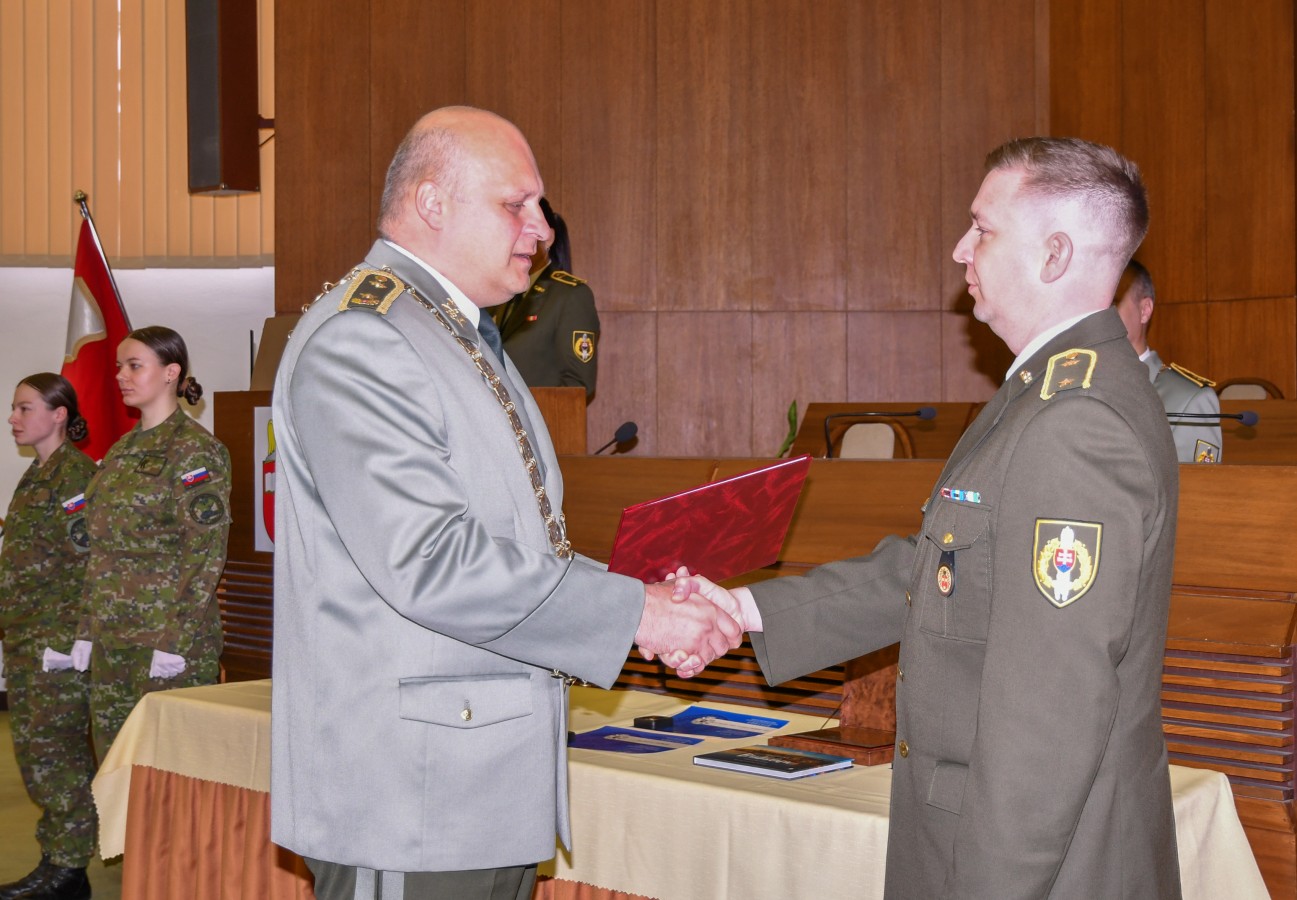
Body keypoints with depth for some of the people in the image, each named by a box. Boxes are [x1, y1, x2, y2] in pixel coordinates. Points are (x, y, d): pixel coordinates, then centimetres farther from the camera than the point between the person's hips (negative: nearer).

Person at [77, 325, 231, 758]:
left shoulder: (196, 450, -9)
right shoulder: (121, 451, 16)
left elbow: (207, 552, -14)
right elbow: (101, 550, 18)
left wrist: (175, 640, -19)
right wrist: (88, 630, 13)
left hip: (168, 628, -8)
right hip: (113, 635, 8)